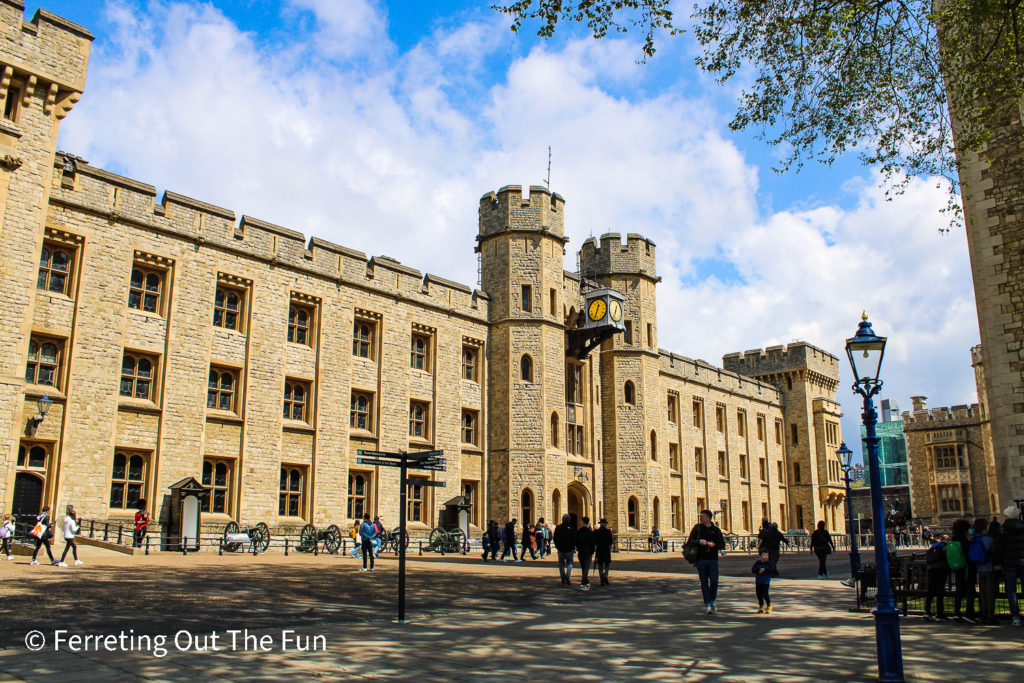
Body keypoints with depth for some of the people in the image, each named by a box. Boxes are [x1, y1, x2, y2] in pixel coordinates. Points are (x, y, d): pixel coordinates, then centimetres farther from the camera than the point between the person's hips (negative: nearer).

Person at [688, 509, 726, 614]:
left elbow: (722, 544, 5)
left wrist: (714, 545, -14)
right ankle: (707, 605, 7)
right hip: (700, 559, 0)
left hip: (713, 559, 0)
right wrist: (699, 541, -19)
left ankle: (713, 601, 22)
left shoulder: (716, 530, 6)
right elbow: (690, 541, 0)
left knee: (714, 581, -4)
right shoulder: (697, 527, 4)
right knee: (704, 582, 1)